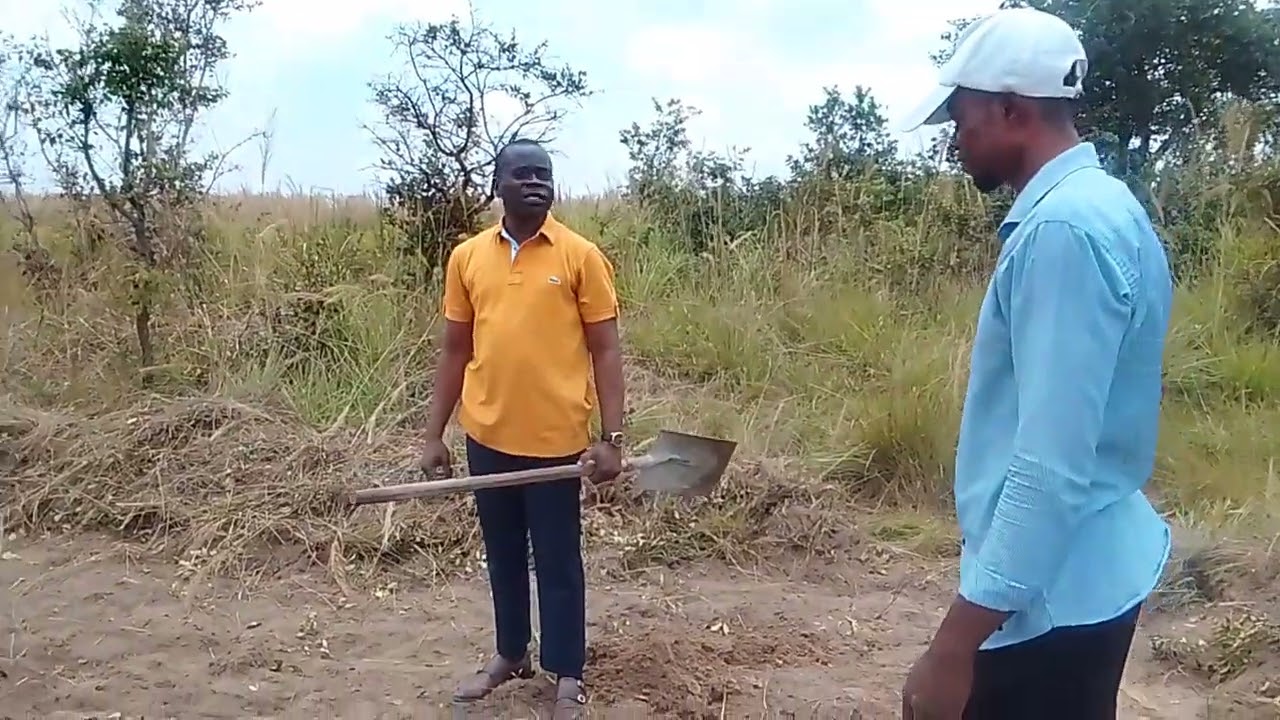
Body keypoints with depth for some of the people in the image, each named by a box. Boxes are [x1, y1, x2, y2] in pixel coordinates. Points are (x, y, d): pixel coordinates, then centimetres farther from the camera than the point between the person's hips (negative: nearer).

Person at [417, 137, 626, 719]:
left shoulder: (581, 256, -6)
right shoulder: (467, 256, 4)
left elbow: (605, 351, -4)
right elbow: (456, 352, 9)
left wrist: (611, 438, -10)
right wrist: (434, 434, 7)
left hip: (555, 439, -3)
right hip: (487, 436, 4)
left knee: (557, 561, 9)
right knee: (502, 555, 19)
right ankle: (510, 655, 38)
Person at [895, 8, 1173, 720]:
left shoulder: (1062, 229, -23)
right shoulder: (1104, 207, 8)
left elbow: (1051, 467, -27)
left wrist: (957, 642, -23)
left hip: (1048, 597, -10)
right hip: (1088, 576, 10)